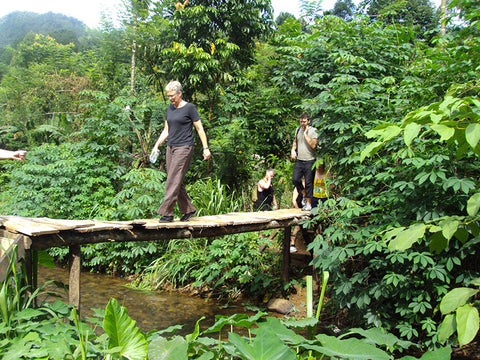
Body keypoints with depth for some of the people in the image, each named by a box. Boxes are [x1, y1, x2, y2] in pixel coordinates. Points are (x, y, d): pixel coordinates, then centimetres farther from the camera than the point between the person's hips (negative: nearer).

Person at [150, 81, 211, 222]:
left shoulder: (189, 108, -5)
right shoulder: (169, 109, 14)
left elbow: (200, 129, -4)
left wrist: (206, 148, -7)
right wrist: (156, 145, 9)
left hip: (184, 148, -7)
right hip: (171, 147, 7)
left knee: (173, 181, -11)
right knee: (176, 182, 7)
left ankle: (167, 213, -9)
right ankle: (189, 209, 17)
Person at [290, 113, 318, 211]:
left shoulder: (313, 131, -6)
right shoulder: (298, 129, 12)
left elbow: (313, 145, -18)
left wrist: (305, 134, -17)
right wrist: (293, 150, 8)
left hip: (309, 160, -5)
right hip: (299, 159, 5)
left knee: (308, 183, -1)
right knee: (295, 179, -5)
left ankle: (308, 204, 9)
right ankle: (304, 194, 21)